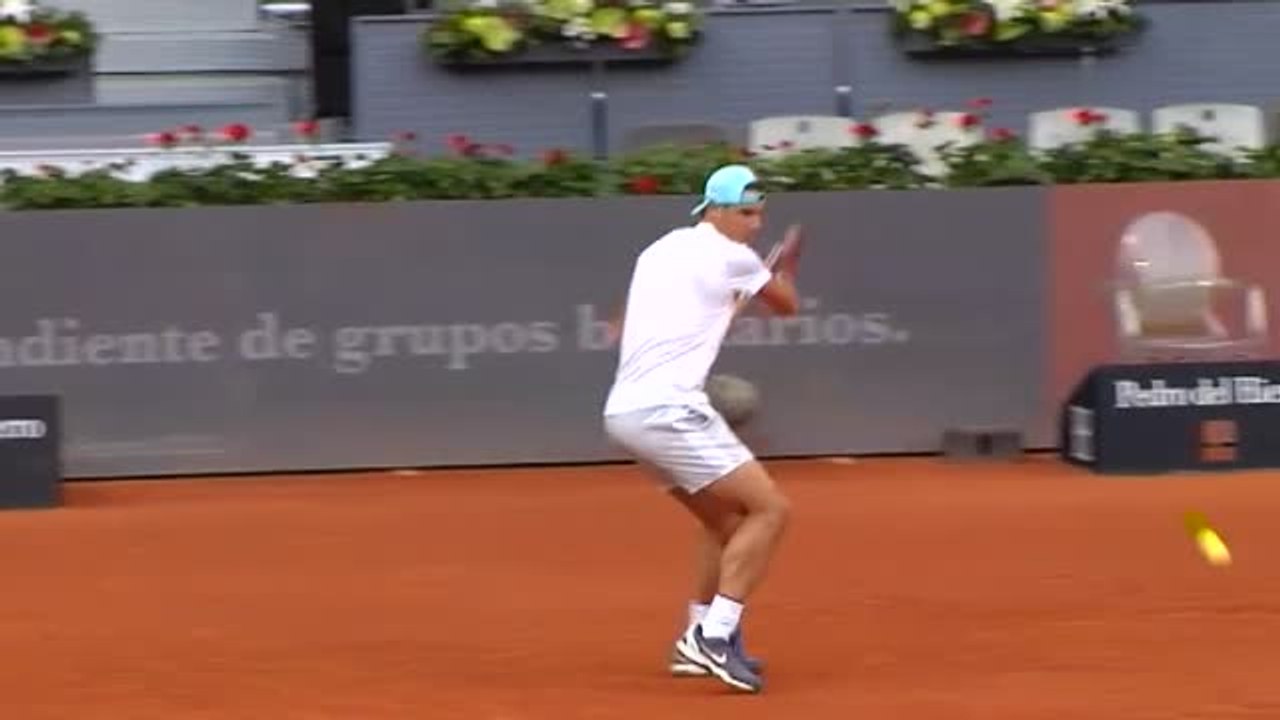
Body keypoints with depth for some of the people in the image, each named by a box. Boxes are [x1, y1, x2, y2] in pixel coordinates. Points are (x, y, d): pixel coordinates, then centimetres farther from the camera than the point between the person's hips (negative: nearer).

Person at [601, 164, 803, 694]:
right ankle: (714, 637, -20)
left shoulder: (659, 251, 20)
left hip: (625, 411, 9)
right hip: (667, 411, -9)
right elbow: (788, 305, 15)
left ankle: (700, 641, 24)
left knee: (726, 520, 22)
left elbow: (624, 332, 31)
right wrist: (782, 272, 37)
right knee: (769, 509, -10)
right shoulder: (732, 257, -3)